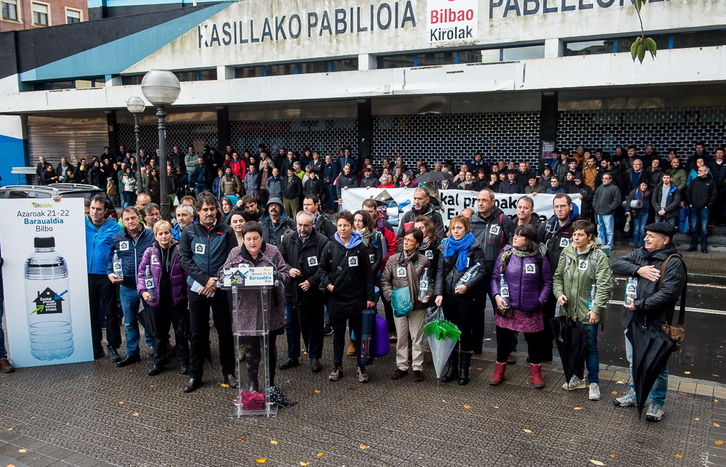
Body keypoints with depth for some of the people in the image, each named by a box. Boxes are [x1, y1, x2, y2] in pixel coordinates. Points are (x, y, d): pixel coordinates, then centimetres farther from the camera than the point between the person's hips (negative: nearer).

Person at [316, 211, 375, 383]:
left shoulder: (360, 247, -3)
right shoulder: (331, 246, 2)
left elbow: (368, 273, -2)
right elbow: (322, 269, 10)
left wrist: (370, 297, -5)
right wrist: (327, 283, -7)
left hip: (356, 298, -2)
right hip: (336, 298, 2)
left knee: (359, 333, 6)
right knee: (338, 334, 13)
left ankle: (361, 367, 19)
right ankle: (337, 367, 25)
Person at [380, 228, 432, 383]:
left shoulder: (424, 261, -1)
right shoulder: (393, 259, 2)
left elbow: (430, 282, 7)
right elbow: (384, 280, 6)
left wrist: (428, 295, -10)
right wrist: (390, 294, -8)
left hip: (418, 306, -1)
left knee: (417, 338, 6)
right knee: (401, 337, 11)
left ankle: (417, 367, 18)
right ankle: (401, 366, 24)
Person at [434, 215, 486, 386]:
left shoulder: (474, 247, -4)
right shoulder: (445, 247, 8)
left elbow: (481, 272, -8)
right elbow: (440, 271, 6)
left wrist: (467, 286, -22)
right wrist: (438, 293, -5)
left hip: (467, 297, -4)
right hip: (448, 296, 4)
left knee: (465, 331, 5)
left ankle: (464, 370, 16)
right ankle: (452, 367, 21)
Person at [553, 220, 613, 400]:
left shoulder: (599, 256, -11)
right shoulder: (566, 254, 4)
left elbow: (605, 285, -13)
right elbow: (558, 277, 13)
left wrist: (597, 309, -18)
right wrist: (559, 293, -5)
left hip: (589, 311, -5)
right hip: (570, 310, 5)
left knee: (590, 346, 3)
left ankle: (593, 383, 18)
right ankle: (578, 377, 33)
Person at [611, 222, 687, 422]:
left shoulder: (674, 263, -16)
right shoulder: (640, 253, 4)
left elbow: (667, 293, -25)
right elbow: (616, 263, 0)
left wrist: (639, 305, -20)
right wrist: (638, 270, -15)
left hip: (655, 323, -7)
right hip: (632, 319, 7)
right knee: (633, 360, 22)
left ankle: (657, 402, 25)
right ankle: (635, 393, 41)